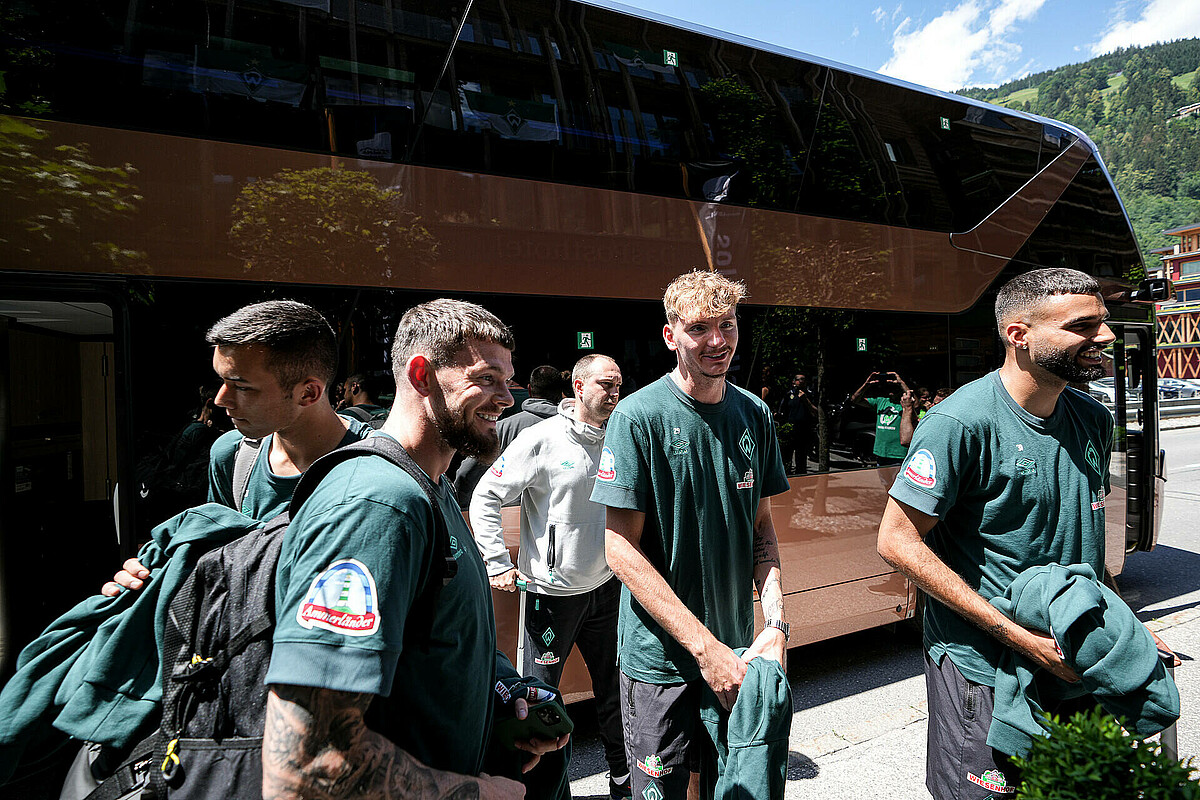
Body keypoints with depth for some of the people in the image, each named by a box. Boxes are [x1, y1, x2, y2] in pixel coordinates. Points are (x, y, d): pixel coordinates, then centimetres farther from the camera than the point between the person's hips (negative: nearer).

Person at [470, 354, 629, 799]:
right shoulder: (542, 440, -15)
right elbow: (485, 497, -11)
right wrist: (497, 564, -15)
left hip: (606, 587, 5)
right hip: (552, 591, -5)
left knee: (614, 688, 18)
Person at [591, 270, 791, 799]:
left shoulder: (754, 414, 0)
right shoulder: (638, 416, -16)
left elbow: (762, 527, 6)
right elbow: (622, 548, -17)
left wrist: (776, 621, -7)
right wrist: (706, 647, -19)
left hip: (738, 655, 5)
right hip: (662, 661, -5)